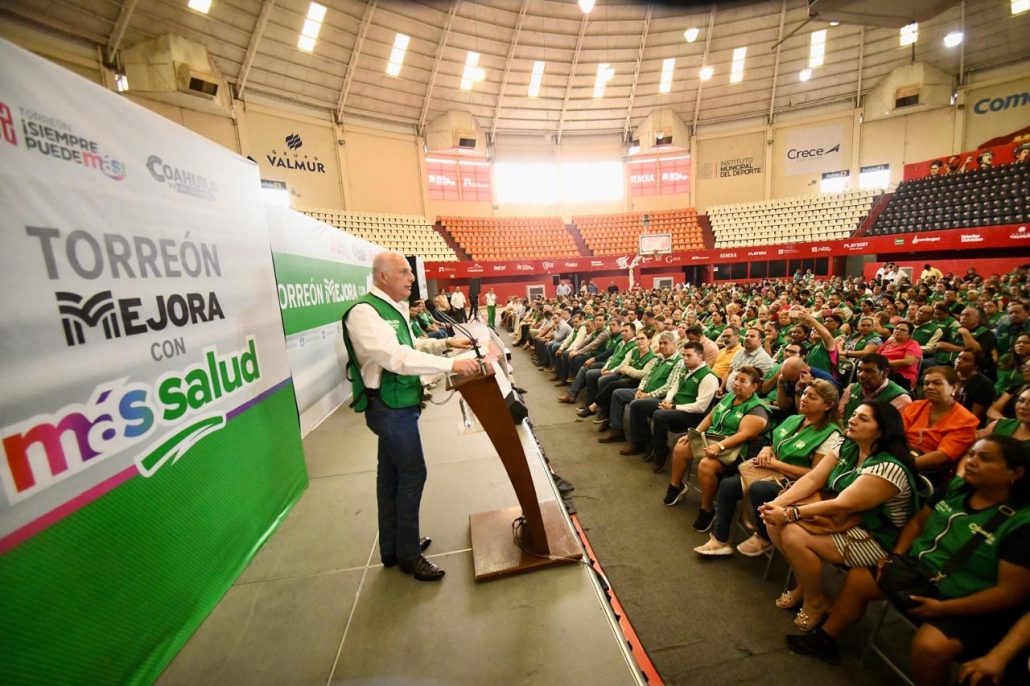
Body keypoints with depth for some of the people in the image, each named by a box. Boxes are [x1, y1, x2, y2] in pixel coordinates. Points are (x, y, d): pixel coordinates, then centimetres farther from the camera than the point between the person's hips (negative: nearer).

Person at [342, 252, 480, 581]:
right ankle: (408, 554, 20)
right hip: (390, 408, -9)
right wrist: (451, 365, -31)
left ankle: (392, 548, 35)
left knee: (391, 475, 18)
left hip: (396, 406, 9)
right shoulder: (364, 312, -20)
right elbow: (397, 358, -31)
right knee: (412, 474, 0)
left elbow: (408, 346, 21)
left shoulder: (393, 308, 10)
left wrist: (445, 342, 9)